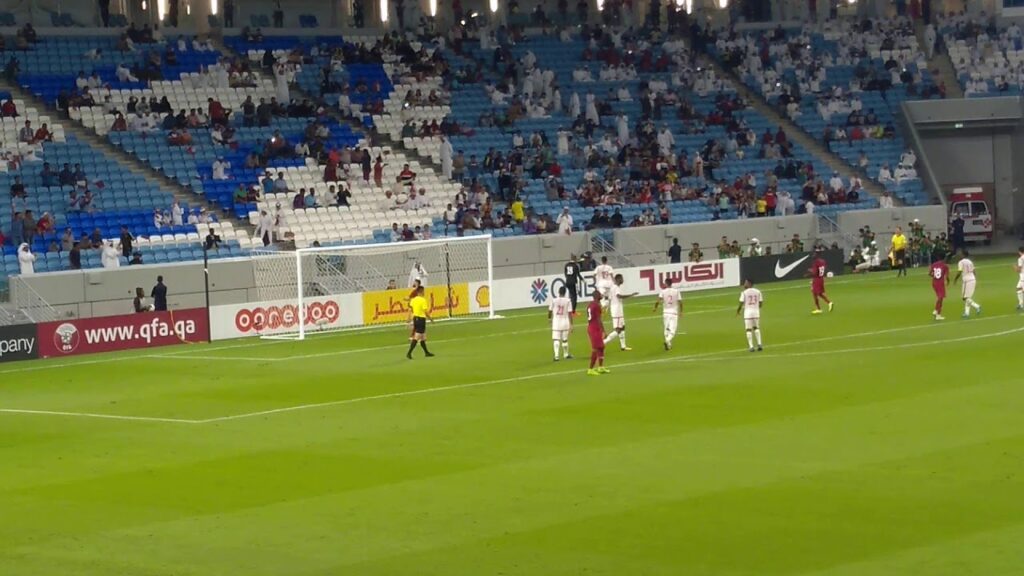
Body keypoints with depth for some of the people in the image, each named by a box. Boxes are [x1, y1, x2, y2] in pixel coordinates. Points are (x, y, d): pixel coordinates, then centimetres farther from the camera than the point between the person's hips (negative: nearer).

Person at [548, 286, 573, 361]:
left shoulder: (554, 300, -5)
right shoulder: (568, 301, -6)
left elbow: (550, 311, 4)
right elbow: (570, 313, -7)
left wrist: (549, 317, 27)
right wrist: (571, 324, -3)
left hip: (556, 323, -1)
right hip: (565, 323, 1)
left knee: (556, 340, -2)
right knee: (565, 340, 14)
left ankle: (556, 355, -16)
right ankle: (566, 354, 29)